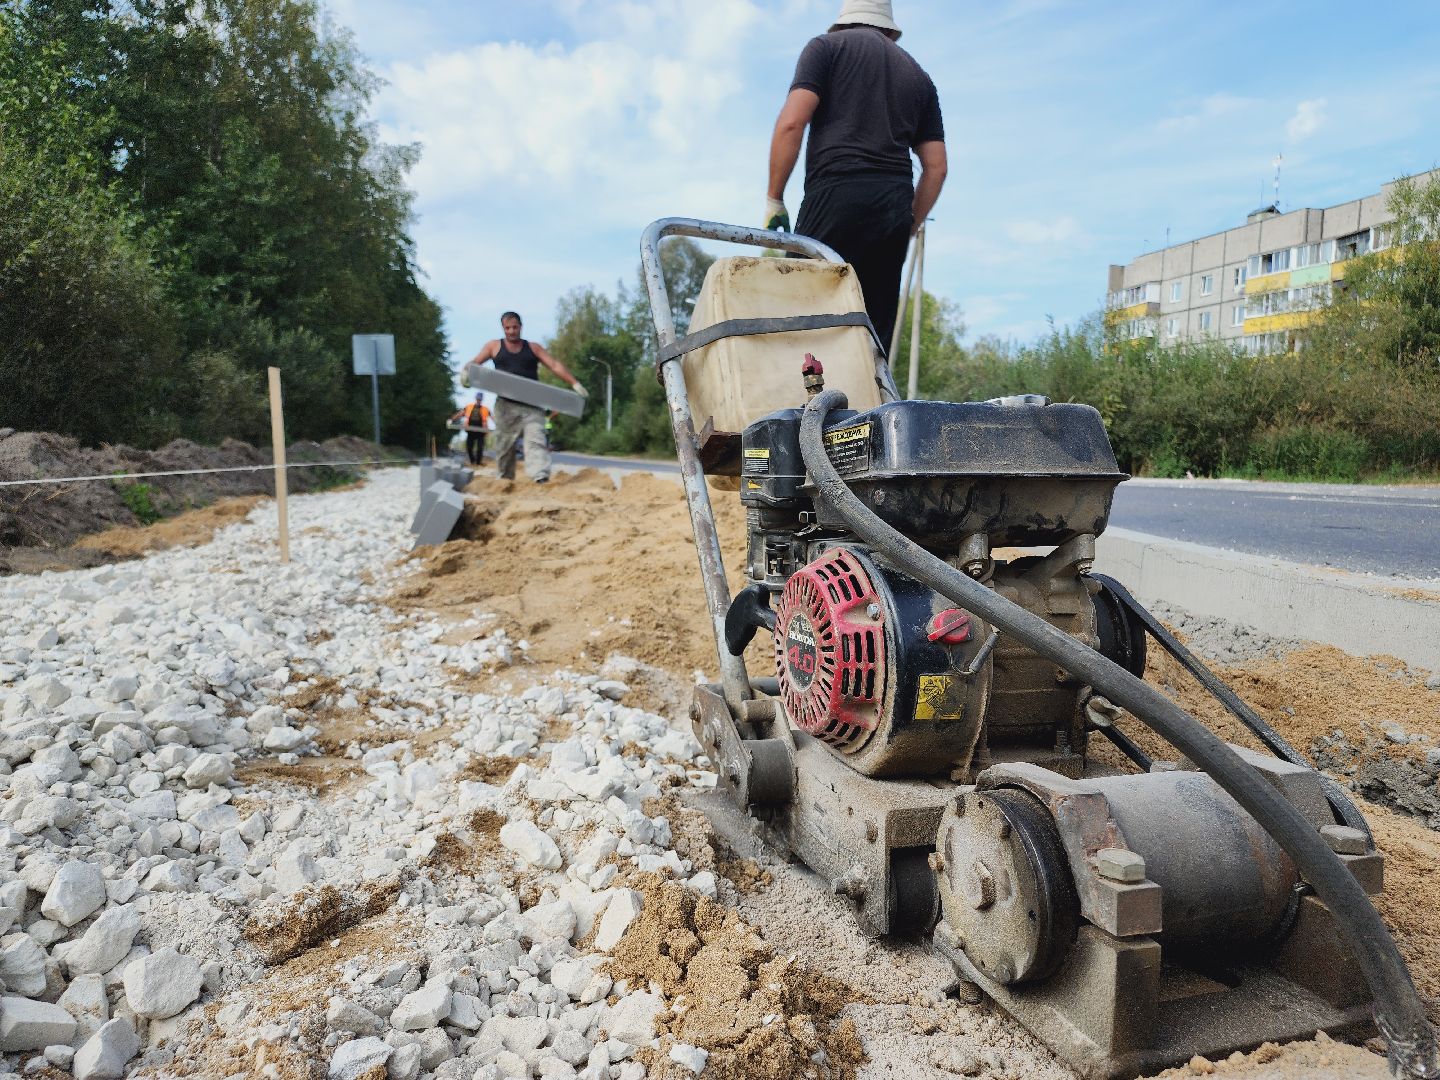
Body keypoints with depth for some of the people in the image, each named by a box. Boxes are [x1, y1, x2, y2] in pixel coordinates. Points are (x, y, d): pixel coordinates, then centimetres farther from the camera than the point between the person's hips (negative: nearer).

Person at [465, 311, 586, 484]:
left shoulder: (533, 348, 11)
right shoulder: (494, 346, 12)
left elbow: (555, 365, 3)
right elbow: (474, 363, 10)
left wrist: (574, 383, -9)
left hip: (532, 406, -1)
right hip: (506, 406, 1)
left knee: (536, 441, -16)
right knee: (504, 445, 7)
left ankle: (541, 478, -29)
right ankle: (505, 479, 21)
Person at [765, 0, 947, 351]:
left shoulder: (827, 46, 13)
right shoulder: (917, 74, 26)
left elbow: (791, 122, -3)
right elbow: (935, 167, 18)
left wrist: (774, 199, 2)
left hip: (836, 194, -5)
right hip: (895, 206, 5)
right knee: (875, 333, 4)